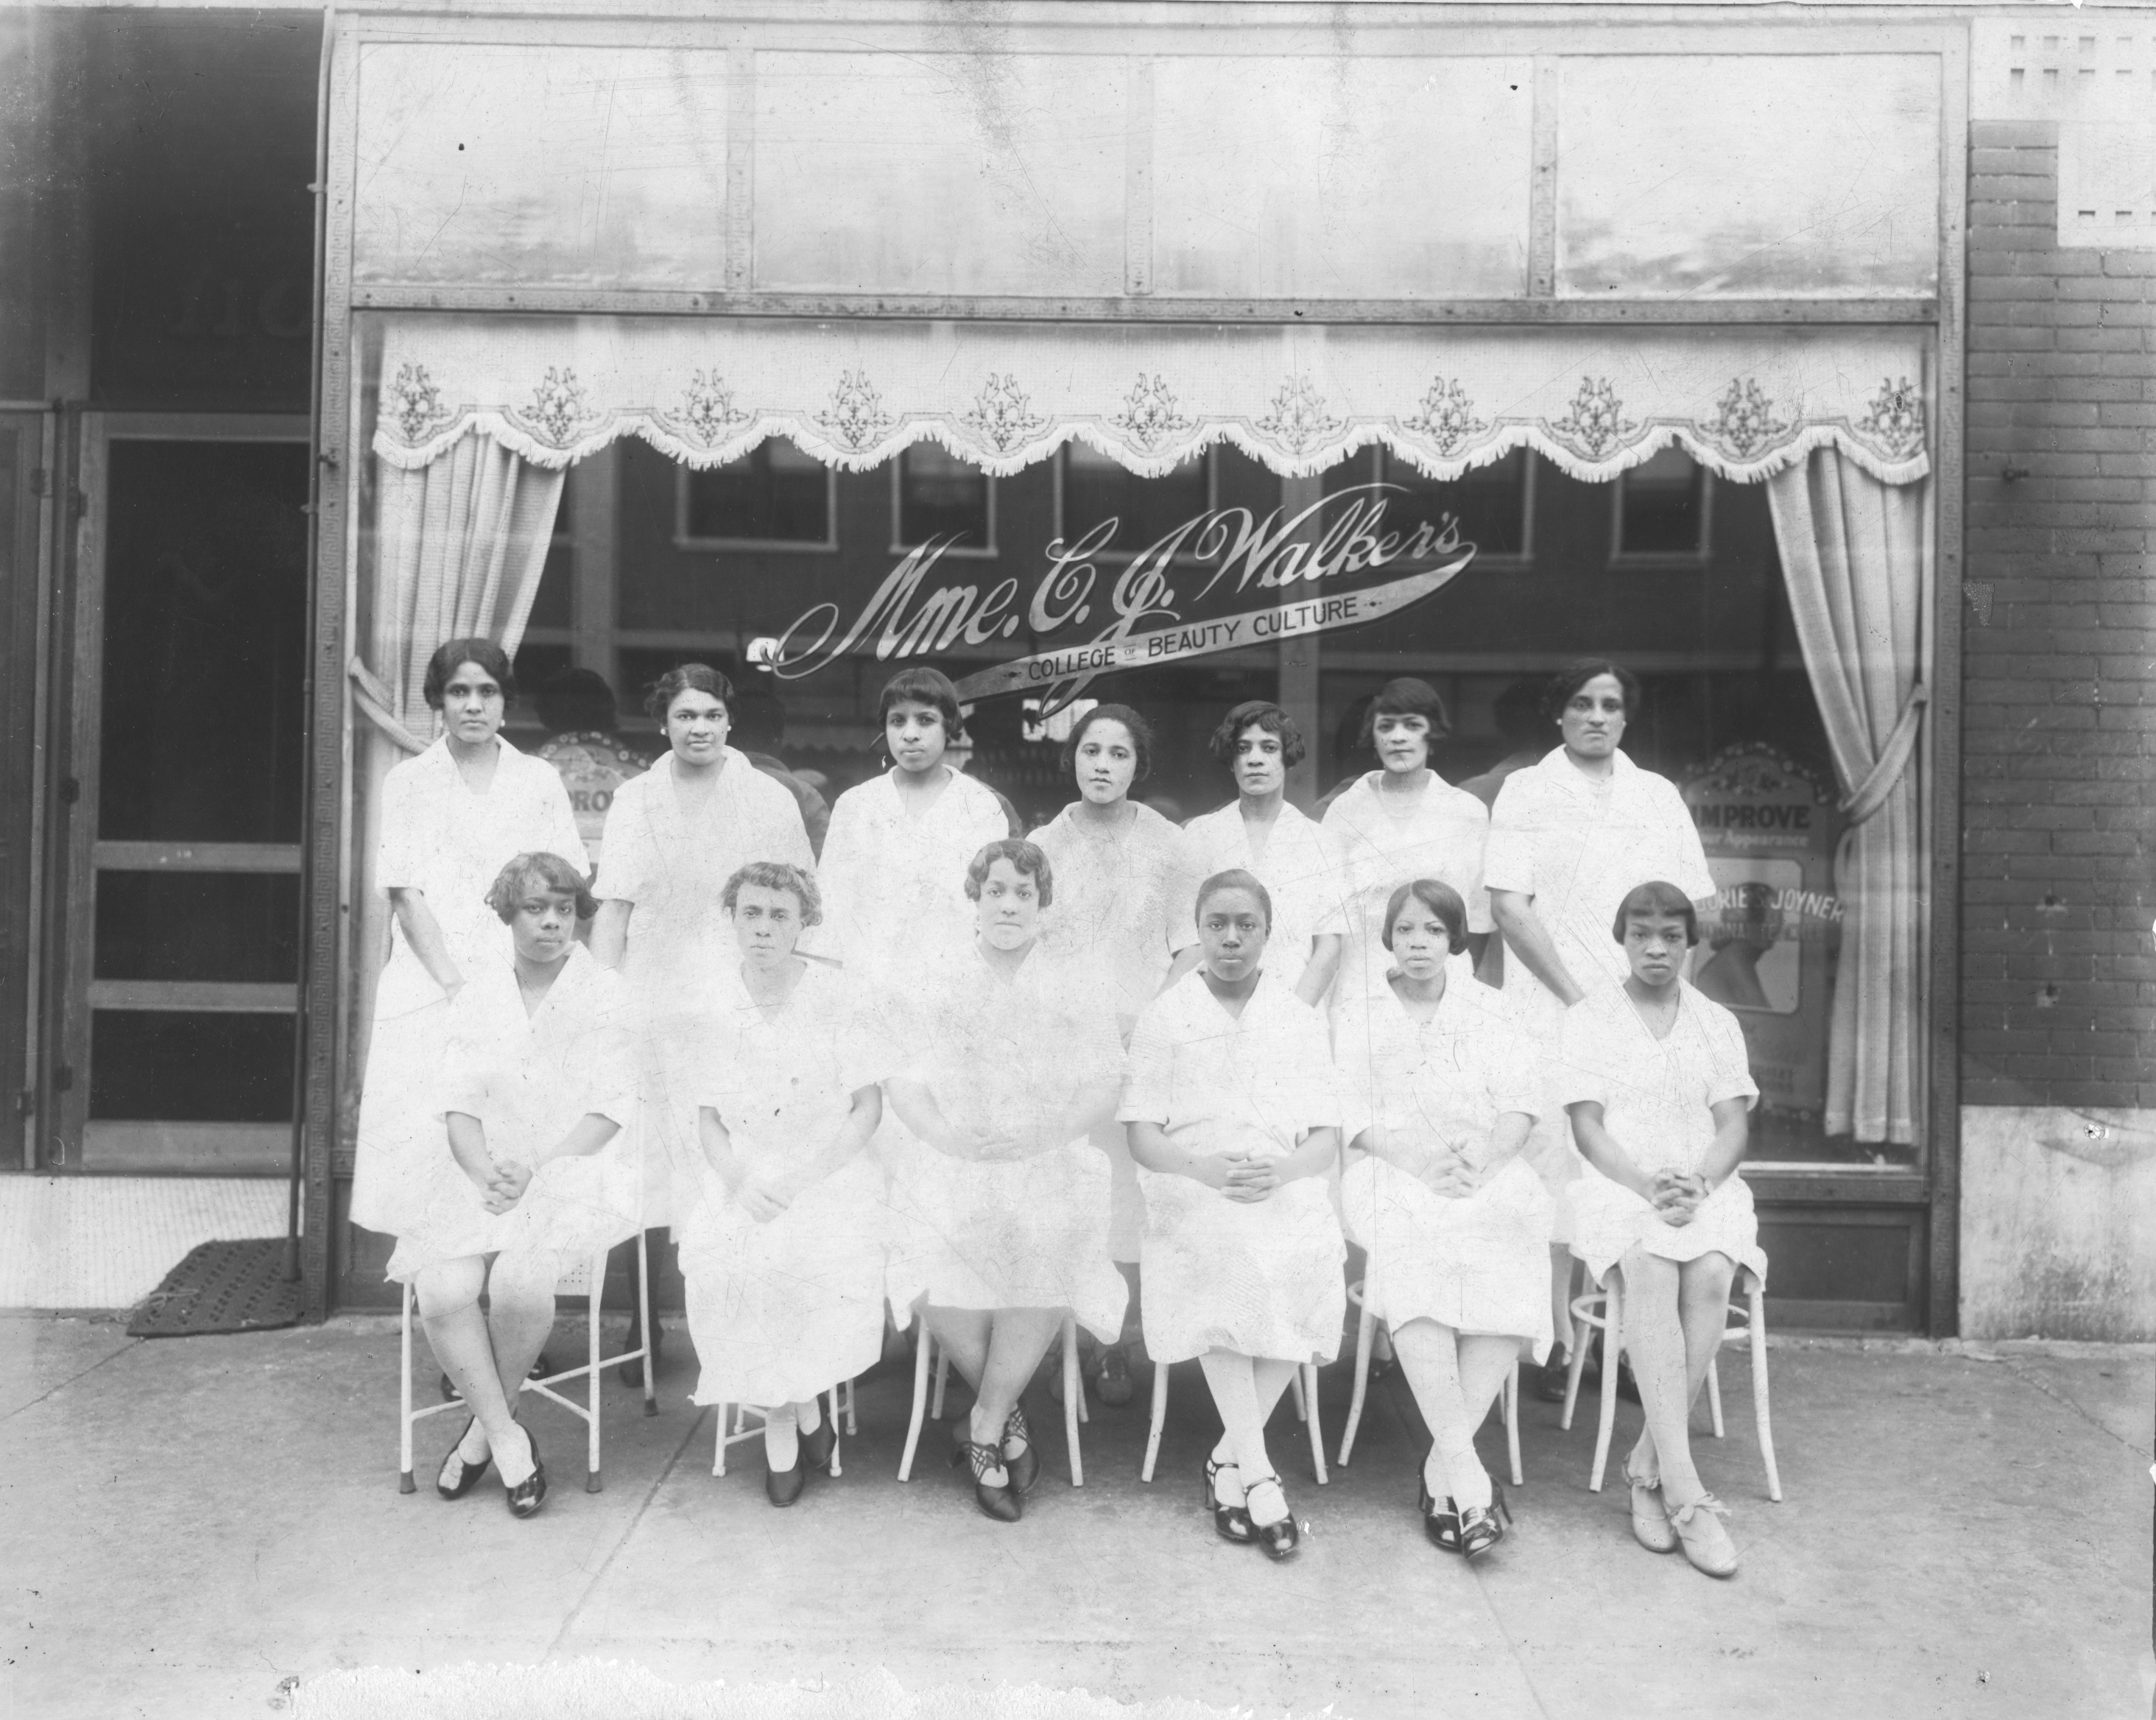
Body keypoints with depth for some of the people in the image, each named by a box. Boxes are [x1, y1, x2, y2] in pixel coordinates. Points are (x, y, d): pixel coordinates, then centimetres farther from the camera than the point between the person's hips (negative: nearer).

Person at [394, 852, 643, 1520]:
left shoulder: (605, 995, 1)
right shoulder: (477, 994, 12)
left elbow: (609, 1111, -6)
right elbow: (457, 1104, 5)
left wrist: (535, 1174, -18)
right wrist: (485, 1173, -14)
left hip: (574, 1173, -3)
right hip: (483, 1177, 3)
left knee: (521, 1279, -28)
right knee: (442, 1290, -22)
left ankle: (485, 1426, -2)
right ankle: (507, 1438, -6)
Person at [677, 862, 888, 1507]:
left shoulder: (833, 995, -4)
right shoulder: (714, 1002, 3)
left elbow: (868, 1106, -2)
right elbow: (708, 1117, 7)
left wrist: (809, 1176, -15)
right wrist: (739, 1181, -12)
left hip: (829, 1169, -2)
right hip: (743, 1175, 2)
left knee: (828, 1261, -31)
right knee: (720, 1261, -27)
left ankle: (785, 1416, -4)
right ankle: (794, 1413, -7)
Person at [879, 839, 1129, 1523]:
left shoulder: (1079, 993, 13)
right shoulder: (932, 985, 12)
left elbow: (1102, 1091, 5)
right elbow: (905, 1086, 6)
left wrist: (1035, 1136, -12)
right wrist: (953, 1141, -12)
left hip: (1051, 1162, 0)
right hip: (950, 1161, 0)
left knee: (1047, 1253, -32)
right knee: (942, 1264, -30)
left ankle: (985, 1426, -12)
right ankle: (1006, 1416, -4)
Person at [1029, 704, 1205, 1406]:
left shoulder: (1167, 847, 4)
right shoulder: (1043, 847, 7)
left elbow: (1194, 947, 7)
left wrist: (1151, 1015, -7)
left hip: (1140, 1045, -1)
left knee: (1133, 1194, -5)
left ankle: (1119, 1348, 8)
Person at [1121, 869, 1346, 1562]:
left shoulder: (1301, 1019, 13)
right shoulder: (1164, 1016, 8)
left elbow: (1327, 1139, 7)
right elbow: (1141, 1136, 2)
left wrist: (1281, 1171, -15)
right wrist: (1205, 1169, -18)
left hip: (1288, 1189, 1)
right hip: (1193, 1193, -1)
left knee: (1309, 1262, -29)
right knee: (1221, 1256, -33)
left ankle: (1230, 1457, -9)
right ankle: (1258, 1471, -23)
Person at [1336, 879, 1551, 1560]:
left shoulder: (1489, 1008, 20)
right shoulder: (1361, 1017, 16)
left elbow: (1522, 1102, 9)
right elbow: (1349, 1114, 3)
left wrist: (1483, 1158, -11)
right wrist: (1415, 1157, -14)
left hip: (1488, 1172, 1)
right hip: (1393, 1173, -1)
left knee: (1509, 1273, -31)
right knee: (1414, 1264, -35)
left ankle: (1444, 1465, -26)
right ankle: (1464, 1464, -34)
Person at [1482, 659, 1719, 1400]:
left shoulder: (1659, 796, 14)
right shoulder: (1526, 791, 4)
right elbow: (1508, 907, -5)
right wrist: (1580, 998, -9)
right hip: (1550, 1015, -3)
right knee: (1554, 1170, -5)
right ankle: (1557, 1345, 4)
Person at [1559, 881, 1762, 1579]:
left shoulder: (1717, 1024, 17)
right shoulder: (1587, 1020, 10)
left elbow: (1732, 1129, 8)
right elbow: (1588, 1129, 0)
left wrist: (1697, 1184, -13)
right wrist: (1647, 1185, -17)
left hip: (1705, 1188, 2)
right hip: (1617, 1187, -2)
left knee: (1711, 1275, -31)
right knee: (1650, 1272, -34)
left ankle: (1648, 1468, -20)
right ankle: (1684, 1489, -35)